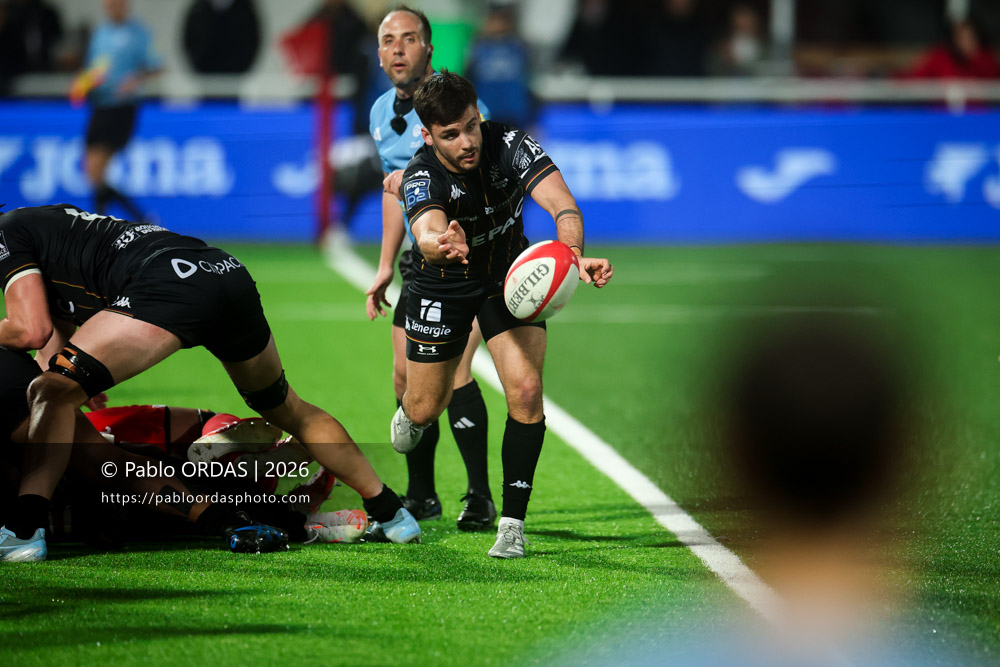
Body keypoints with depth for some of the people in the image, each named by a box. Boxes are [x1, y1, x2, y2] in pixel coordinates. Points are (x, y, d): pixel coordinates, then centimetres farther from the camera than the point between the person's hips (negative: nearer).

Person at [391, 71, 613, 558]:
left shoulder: (510, 146, -27)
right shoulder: (422, 176, -30)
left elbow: (562, 205, -38)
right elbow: (427, 232, -49)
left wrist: (573, 255, -59)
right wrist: (442, 244, -74)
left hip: (508, 275, 1)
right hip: (441, 286, -1)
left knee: (526, 390, -17)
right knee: (426, 409, 10)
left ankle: (512, 523, -6)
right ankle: (409, 413, 52)